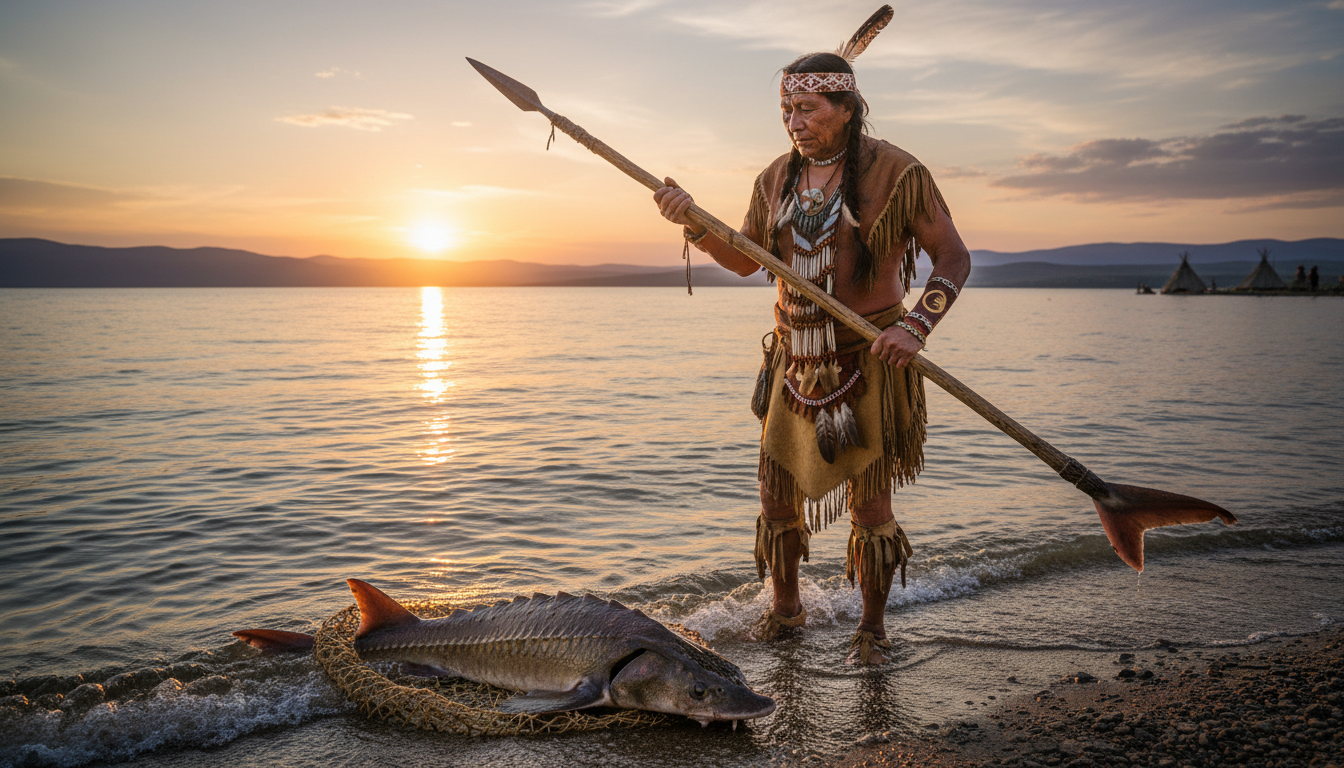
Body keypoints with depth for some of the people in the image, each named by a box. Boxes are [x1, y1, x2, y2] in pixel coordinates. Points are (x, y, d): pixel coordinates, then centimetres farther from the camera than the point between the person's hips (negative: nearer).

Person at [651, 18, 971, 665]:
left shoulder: (894, 173, -10)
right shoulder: (778, 179, 6)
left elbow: (953, 258, -7)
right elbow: (745, 260, 12)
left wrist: (917, 326, -22)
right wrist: (693, 222, -5)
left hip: (867, 363, -5)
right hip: (795, 362, 5)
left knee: (868, 503, 2)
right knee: (778, 493, 12)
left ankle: (872, 626, 22)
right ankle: (785, 605, 35)